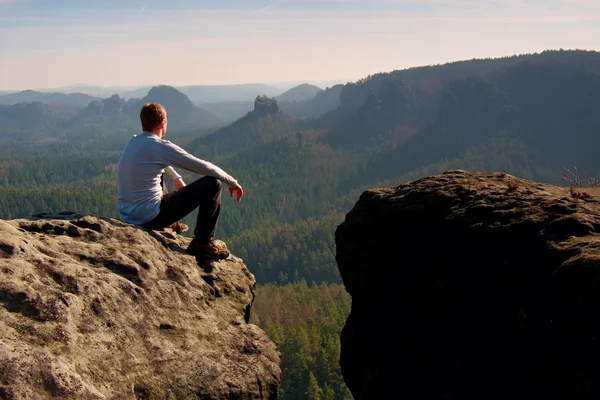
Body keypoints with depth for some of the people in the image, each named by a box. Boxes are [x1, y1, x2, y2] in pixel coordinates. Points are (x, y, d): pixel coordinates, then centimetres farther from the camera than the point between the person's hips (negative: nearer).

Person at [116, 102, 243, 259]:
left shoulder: (133, 142, 5)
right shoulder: (161, 146, -17)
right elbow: (205, 167, -10)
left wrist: (176, 178, 33)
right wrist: (232, 182, 3)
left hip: (125, 214, 9)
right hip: (150, 218, -8)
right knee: (213, 184, -4)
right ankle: (202, 243, 5)